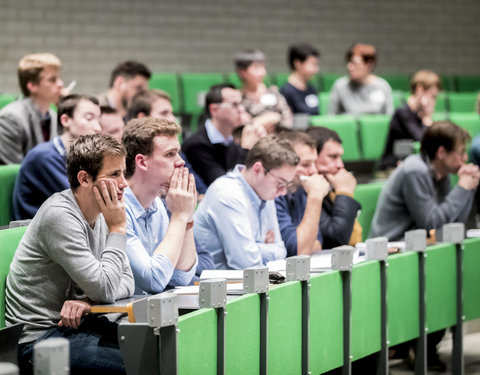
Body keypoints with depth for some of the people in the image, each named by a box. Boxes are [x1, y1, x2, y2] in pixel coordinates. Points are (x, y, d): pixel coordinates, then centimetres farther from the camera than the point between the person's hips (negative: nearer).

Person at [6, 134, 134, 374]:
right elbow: (105, 289, -22)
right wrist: (117, 228, -13)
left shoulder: (98, 214, 10)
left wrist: (89, 300, -12)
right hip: (40, 339, -9)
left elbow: (126, 281, 9)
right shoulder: (60, 217, -18)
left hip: (76, 326, 9)